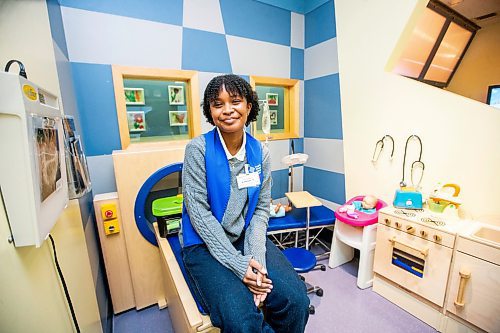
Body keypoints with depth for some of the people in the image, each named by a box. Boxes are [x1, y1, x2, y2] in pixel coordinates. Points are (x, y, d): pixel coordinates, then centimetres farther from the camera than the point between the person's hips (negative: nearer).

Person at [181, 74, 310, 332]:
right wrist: (238, 264, -17)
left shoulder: (260, 153, 0)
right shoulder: (198, 149, -11)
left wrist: (255, 258, -13)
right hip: (206, 245, -3)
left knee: (296, 300, -13)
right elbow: (199, 213, -15)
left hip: (247, 239, 4)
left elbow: (261, 209, 0)